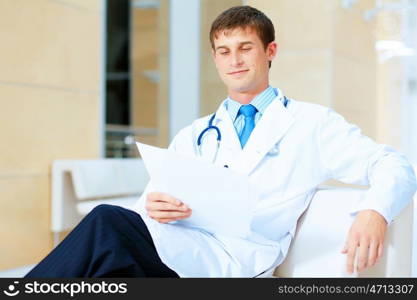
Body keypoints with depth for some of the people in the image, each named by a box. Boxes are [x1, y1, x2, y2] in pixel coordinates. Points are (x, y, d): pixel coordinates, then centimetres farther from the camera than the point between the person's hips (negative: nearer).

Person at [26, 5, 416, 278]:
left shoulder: (311, 124, 16)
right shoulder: (192, 137, 28)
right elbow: (149, 202, 19)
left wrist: (374, 212, -16)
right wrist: (153, 207, -8)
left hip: (235, 258, -4)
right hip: (178, 245, 4)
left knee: (107, 221, -30)